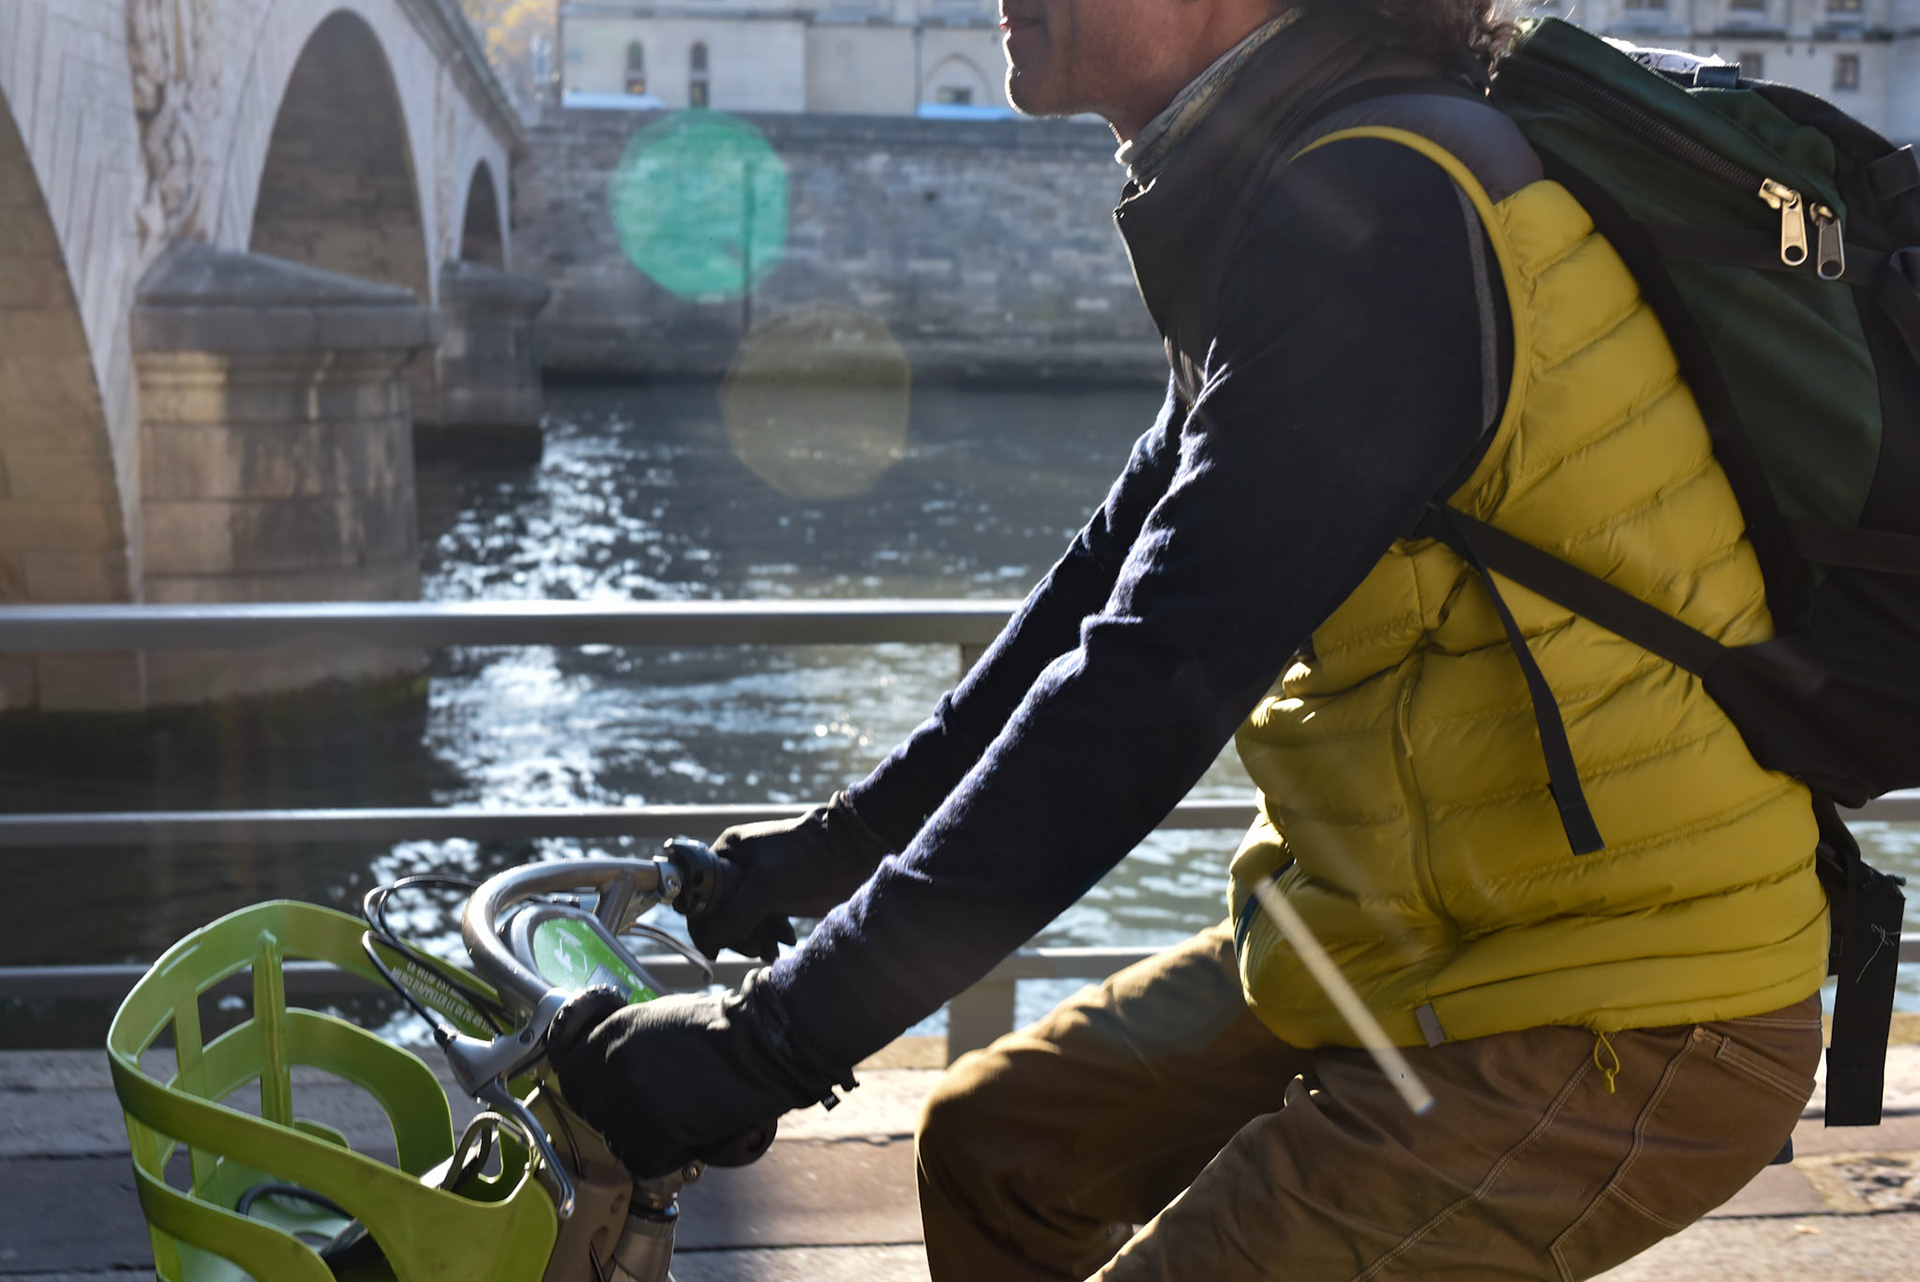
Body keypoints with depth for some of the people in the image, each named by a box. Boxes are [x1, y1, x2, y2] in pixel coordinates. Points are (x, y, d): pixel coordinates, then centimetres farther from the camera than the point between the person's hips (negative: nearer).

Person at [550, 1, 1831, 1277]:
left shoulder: (1376, 214, -24)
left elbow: (1146, 694, -28)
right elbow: (1111, 573, 16)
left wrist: (767, 1041, -24)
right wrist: (841, 840, 21)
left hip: (1623, 1027, -9)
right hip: (1432, 932, 9)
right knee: (995, 1142, 15)